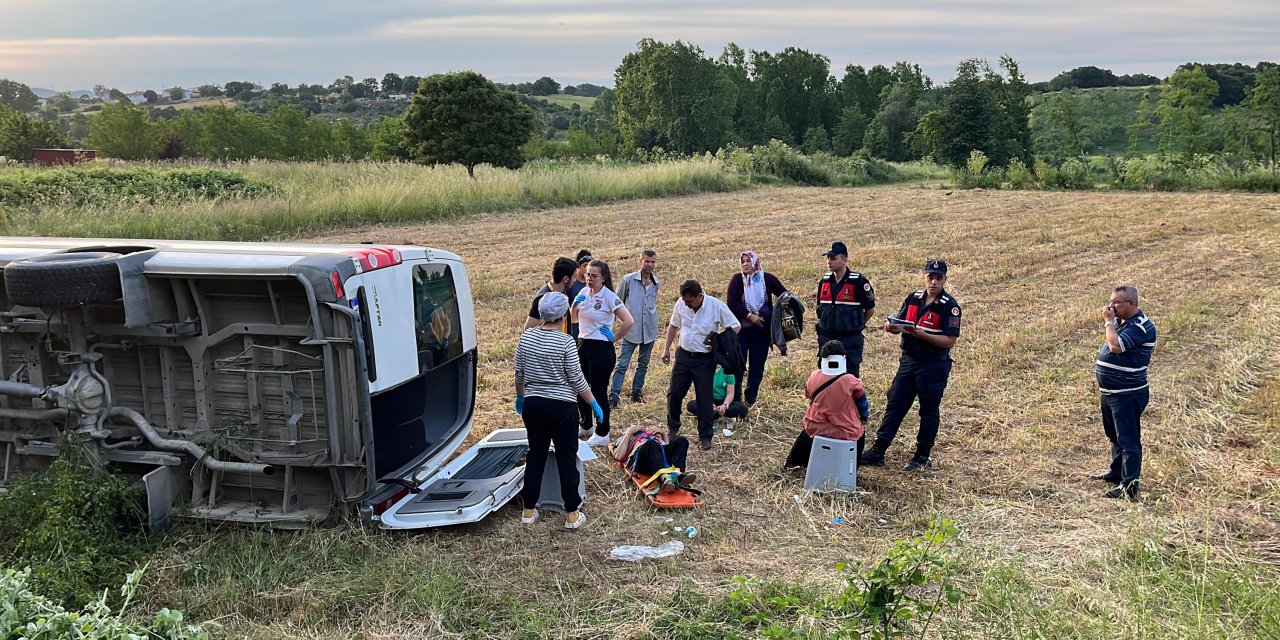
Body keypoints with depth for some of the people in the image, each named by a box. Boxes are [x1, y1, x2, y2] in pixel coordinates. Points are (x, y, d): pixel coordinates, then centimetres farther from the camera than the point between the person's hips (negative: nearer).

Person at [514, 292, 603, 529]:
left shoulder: (526, 337, 0)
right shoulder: (566, 342, -15)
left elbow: (519, 373, 9)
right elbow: (577, 380, -11)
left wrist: (519, 396, 25)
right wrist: (594, 404, 0)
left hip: (533, 405, 5)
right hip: (562, 407, -5)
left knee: (536, 454, 15)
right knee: (567, 458, 4)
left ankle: (528, 511, 20)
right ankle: (572, 514, 9)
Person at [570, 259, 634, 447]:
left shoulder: (609, 297, -15)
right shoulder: (584, 292, 6)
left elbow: (628, 321, -22)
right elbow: (574, 319, 16)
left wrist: (614, 338, -12)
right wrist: (574, 305, -4)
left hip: (601, 348, -7)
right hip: (583, 345, 8)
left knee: (599, 391, 0)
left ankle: (602, 434, 13)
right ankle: (586, 427, 33)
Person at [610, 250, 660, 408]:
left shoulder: (656, 283, 6)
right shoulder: (628, 280, -9)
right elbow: (618, 302, 1)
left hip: (649, 330, 5)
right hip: (631, 330, -5)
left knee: (643, 364, 14)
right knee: (622, 364, -8)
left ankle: (636, 393, 27)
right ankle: (614, 396, -5)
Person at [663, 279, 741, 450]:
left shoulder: (717, 306, -16)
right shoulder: (681, 304, -6)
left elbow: (735, 327, -5)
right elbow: (673, 326, 12)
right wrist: (666, 348, 11)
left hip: (705, 359, -3)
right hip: (683, 355, 3)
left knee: (704, 398, 2)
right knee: (674, 393, 7)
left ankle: (705, 437, 15)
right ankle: (672, 428, 29)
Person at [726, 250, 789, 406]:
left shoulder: (767, 279, 2)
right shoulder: (737, 280, -1)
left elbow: (784, 294, 9)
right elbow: (731, 303, -9)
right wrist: (750, 316, -17)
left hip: (762, 330, 2)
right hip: (741, 328, -2)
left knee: (757, 366, 8)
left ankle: (750, 398, 21)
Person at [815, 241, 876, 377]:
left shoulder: (858, 282, -10)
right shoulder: (824, 281, 7)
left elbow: (870, 308, -2)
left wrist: (856, 325, 5)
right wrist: (824, 327, 13)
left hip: (850, 340, -5)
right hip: (826, 338, 6)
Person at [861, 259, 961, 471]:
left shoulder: (950, 306, -11)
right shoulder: (913, 298, 7)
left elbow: (950, 341, -17)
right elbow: (900, 324, 13)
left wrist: (920, 334, -25)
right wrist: (891, 326, -11)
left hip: (934, 366, -6)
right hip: (908, 361, 6)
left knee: (928, 411, 6)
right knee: (894, 405, 7)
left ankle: (922, 456, 19)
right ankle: (877, 452, 11)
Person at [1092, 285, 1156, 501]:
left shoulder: (1141, 327, -18)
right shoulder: (1121, 321, 12)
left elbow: (1116, 346, -30)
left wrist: (1108, 321, -19)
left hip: (1128, 394, -10)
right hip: (1110, 392, 10)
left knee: (1128, 439, -6)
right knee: (1115, 436, 22)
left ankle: (1130, 485, -3)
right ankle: (1116, 473, 36)